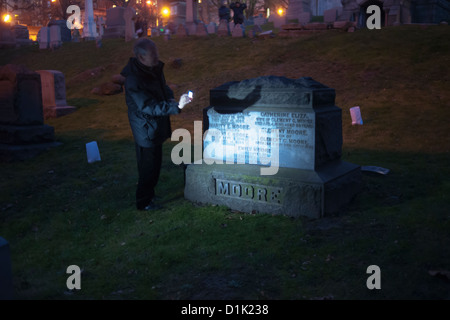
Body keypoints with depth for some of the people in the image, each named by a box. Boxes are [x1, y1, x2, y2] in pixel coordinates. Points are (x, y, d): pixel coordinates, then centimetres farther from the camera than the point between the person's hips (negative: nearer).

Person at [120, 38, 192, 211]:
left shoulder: (155, 69, 0)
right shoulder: (133, 80, -28)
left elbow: (163, 89, 16)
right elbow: (148, 107, -31)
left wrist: (170, 98, -6)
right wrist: (176, 106, -38)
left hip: (157, 127, 9)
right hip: (145, 130, -9)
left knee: (155, 163, 22)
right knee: (147, 167, 4)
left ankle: (149, 194, 42)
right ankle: (144, 202, 23)